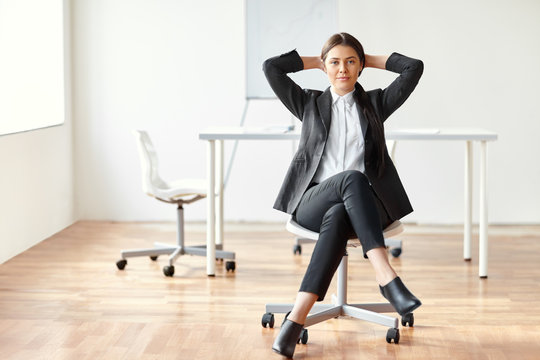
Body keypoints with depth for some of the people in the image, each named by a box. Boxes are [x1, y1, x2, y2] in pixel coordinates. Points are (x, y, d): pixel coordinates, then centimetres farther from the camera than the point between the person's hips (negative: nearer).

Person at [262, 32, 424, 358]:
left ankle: (296, 319, -47)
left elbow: (415, 68, 7)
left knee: (337, 217, -38)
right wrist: (315, 61, 19)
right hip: (314, 202, -1)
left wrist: (370, 60, 19)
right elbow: (271, 67, 7)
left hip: (362, 204, 1)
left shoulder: (376, 103, 19)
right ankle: (386, 276, -48)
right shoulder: (309, 103, 19)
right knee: (353, 178, -37)